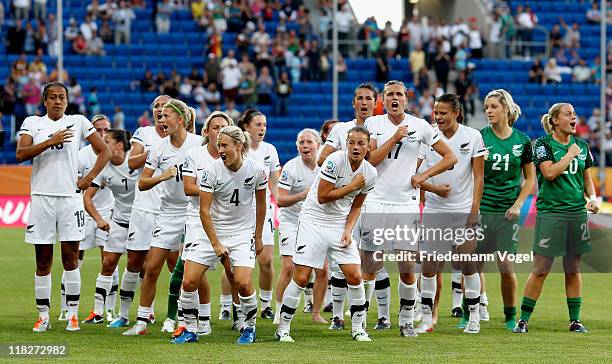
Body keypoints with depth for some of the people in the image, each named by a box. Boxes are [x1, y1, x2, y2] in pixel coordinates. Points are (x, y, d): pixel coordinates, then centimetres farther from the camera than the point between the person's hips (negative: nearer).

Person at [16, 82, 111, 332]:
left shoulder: (78, 122, 8)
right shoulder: (32, 123, 8)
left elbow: (105, 152, 10)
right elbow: (20, 154, -7)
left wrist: (90, 178, 0)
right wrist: (50, 142, -16)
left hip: (70, 197, 0)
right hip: (42, 197, 0)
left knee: (71, 258, -2)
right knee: (43, 261, 3)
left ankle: (72, 314, 3)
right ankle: (43, 316, 8)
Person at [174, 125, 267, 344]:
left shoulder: (257, 170, -11)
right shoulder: (211, 171, -15)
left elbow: (261, 205, 5)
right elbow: (204, 211, -13)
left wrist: (258, 238, 9)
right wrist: (216, 244, -17)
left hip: (242, 232, 0)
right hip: (212, 230, 1)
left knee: (243, 283, -18)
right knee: (189, 282, -9)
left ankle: (250, 328, 7)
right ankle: (190, 330, 8)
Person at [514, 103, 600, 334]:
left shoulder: (581, 145, 11)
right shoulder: (543, 144, -4)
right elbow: (549, 173, -17)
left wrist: (593, 197, 2)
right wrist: (570, 154, -9)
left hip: (577, 213, 5)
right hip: (550, 213, -5)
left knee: (573, 269, 9)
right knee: (540, 269, -5)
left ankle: (575, 320, 15)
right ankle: (524, 320, 1)